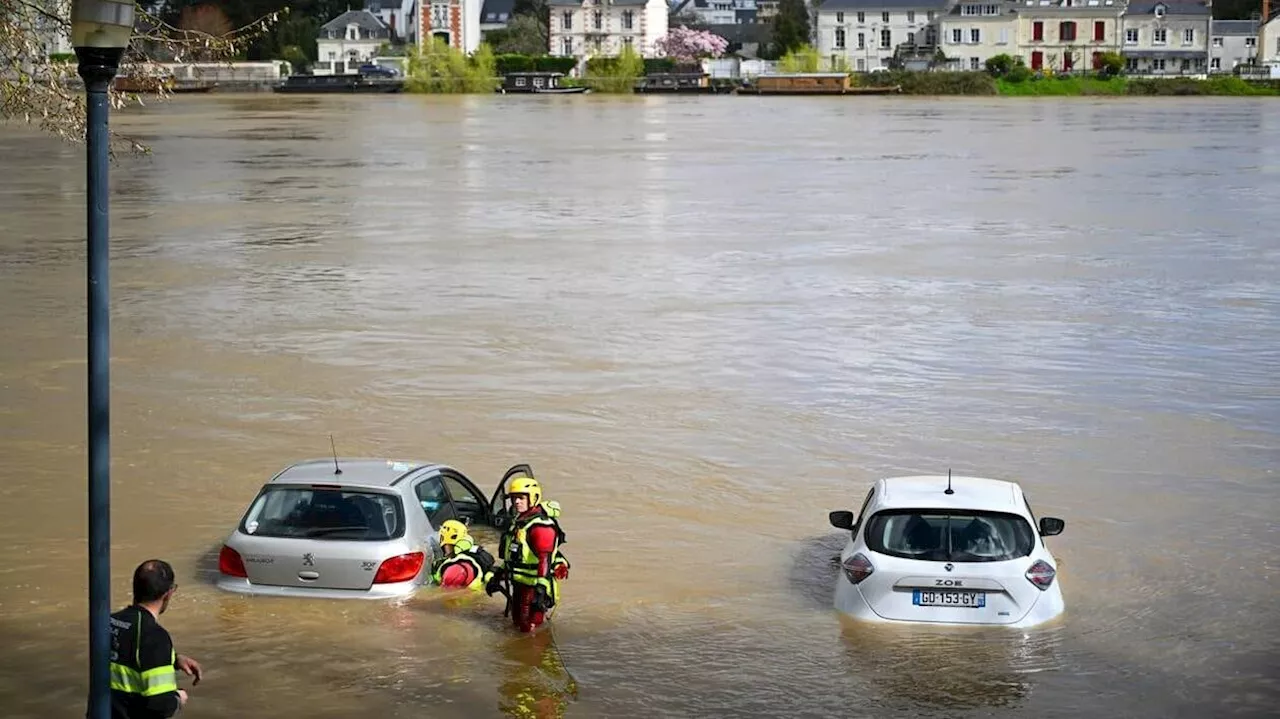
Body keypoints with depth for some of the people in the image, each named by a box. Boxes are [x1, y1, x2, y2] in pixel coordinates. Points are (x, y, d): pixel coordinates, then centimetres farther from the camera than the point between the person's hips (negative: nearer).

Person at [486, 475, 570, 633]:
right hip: (519, 583, 10)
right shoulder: (518, 521, 14)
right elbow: (511, 554, 24)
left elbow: (545, 559, -26)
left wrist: (540, 589, -32)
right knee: (518, 623, 16)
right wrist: (498, 577, 24)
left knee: (529, 628, -10)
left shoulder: (540, 526, -19)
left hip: (533, 585, -10)